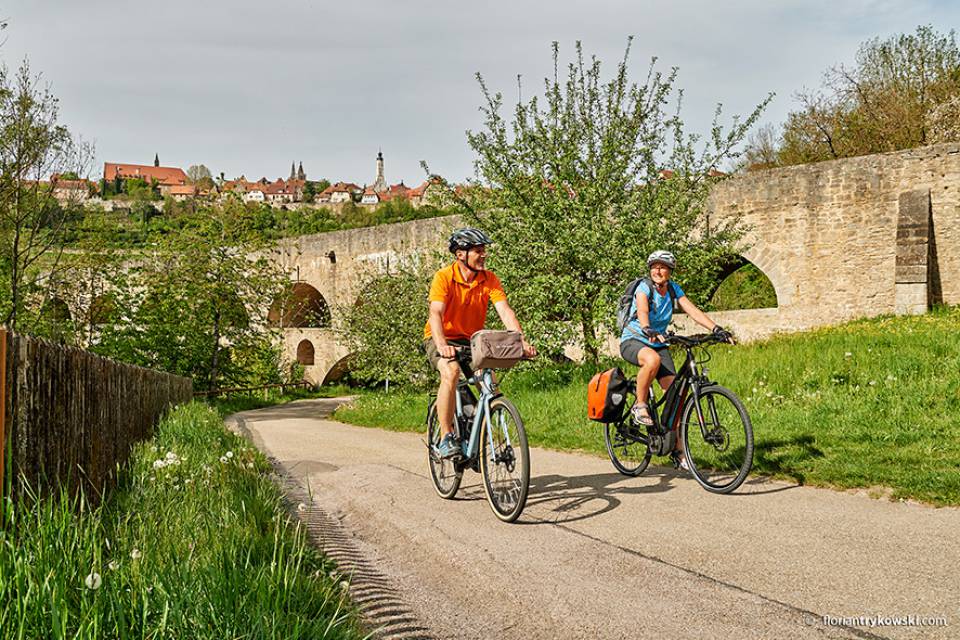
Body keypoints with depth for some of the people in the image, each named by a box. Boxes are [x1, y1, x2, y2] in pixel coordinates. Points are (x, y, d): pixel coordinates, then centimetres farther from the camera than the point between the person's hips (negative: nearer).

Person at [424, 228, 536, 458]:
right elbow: (436, 313, -28)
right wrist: (442, 345, -46)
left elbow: (505, 311, -16)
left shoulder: (489, 279, -7)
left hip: (472, 340, 4)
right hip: (442, 339, -3)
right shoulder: (444, 277, -17)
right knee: (451, 372, -33)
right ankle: (446, 437, -24)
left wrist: (522, 342, -32)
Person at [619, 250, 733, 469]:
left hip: (658, 344, 6)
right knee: (652, 360, -41)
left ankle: (677, 449, -1)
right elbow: (642, 311, -34)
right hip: (633, 341, -5)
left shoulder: (673, 289, 2)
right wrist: (648, 330, -55)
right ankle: (640, 405, -18)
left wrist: (716, 328, -23)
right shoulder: (644, 287, -14)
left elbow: (692, 310, -8)